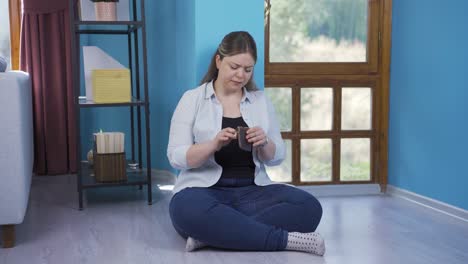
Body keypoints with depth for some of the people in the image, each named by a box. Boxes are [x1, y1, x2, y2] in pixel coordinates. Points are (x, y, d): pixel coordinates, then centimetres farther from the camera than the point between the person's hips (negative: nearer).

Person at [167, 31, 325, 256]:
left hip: (252, 192, 4)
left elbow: (277, 157, 11)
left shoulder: (261, 101, 13)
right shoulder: (192, 99, 3)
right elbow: (176, 157, -5)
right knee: (189, 210, -39)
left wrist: (264, 143, -12)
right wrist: (214, 144, -22)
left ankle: (211, 233, -28)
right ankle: (286, 239, -30)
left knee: (309, 207, -24)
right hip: (204, 191, -3)